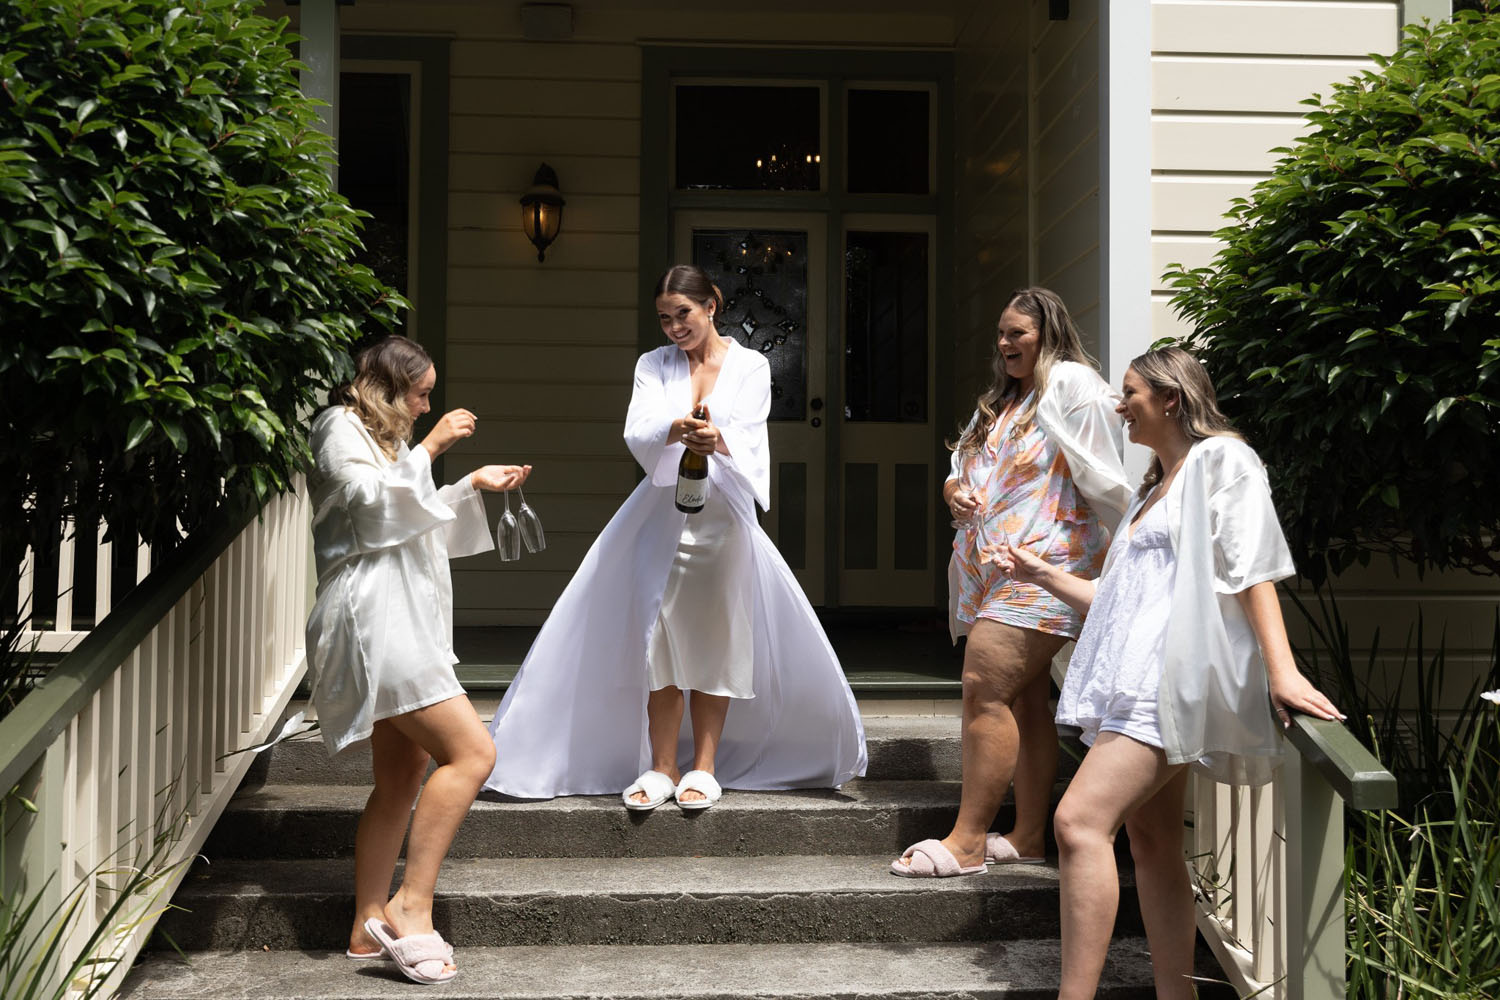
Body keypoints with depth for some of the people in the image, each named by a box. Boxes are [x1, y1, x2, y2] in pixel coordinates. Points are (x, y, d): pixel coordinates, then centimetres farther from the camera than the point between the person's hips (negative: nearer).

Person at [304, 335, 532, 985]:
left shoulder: (380, 438, 29)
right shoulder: (341, 426, -2)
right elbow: (372, 505, -16)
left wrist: (472, 487, 27)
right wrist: (429, 448, -14)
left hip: (397, 623, 11)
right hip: (372, 618, -11)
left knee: (401, 780, 8)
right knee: (470, 752, -18)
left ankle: (370, 929, 11)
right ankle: (411, 904, -16)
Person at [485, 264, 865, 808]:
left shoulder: (750, 366, 4)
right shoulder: (653, 365, 8)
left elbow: (746, 434, -12)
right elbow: (637, 432, -10)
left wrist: (718, 439, -36)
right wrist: (674, 430, -33)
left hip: (724, 512, -1)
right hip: (663, 510, 1)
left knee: (715, 636, 1)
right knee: (662, 636, -1)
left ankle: (703, 766, 10)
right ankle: (661, 767, 7)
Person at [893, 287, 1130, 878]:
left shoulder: (1071, 384, -4)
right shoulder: (998, 402, 24)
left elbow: (1103, 480, -7)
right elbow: (964, 471, 27)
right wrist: (954, 491, 4)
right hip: (989, 569, 9)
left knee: (986, 690, -15)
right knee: (1025, 700, 9)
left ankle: (967, 842, -12)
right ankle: (1028, 836, 13)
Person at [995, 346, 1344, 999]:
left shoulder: (1220, 460, 1)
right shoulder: (1153, 490, 28)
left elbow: (1252, 570, -11)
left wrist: (1281, 670, -21)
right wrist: (1040, 573, 27)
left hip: (1172, 671, -10)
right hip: (1133, 675, 10)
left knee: (1080, 821, -20)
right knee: (1151, 841, 5)